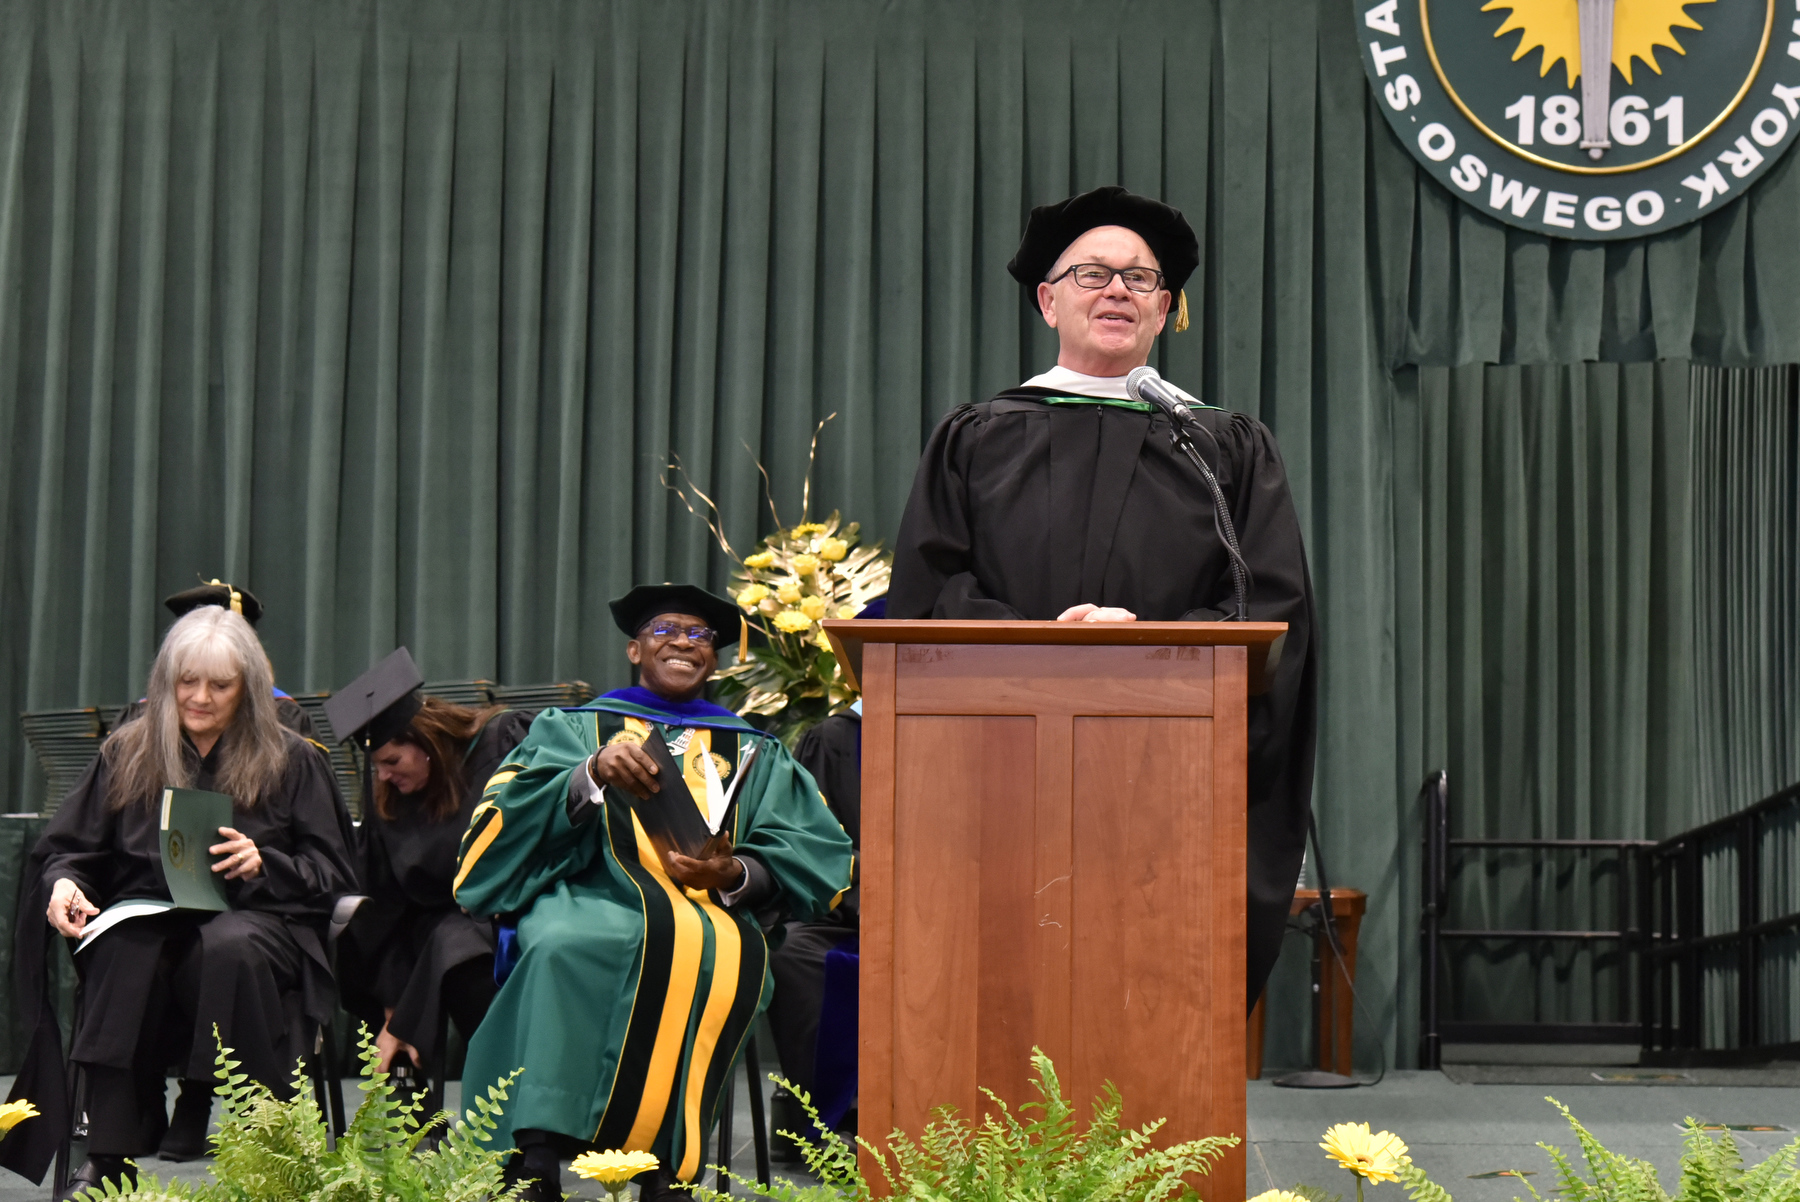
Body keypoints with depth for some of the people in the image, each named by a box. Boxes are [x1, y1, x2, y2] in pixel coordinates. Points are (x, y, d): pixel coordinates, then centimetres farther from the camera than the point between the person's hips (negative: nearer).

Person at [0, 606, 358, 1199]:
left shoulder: (292, 762, 11)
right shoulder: (127, 755, 16)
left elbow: (335, 875, 7)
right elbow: (66, 849, 18)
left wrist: (265, 864, -12)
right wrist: (62, 883, -6)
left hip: (254, 921, -1)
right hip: (148, 919, 1)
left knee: (232, 947, -39)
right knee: (120, 949, -36)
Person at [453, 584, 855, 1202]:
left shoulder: (751, 753, 27)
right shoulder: (575, 727, 24)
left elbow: (815, 854, 13)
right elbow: (516, 814, 5)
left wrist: (732, 872, -8)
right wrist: (595, 772, -13)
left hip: (708, 911, 1)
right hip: (591, 896, -1)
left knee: (732, 957, -37)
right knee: (563, 948, -38)